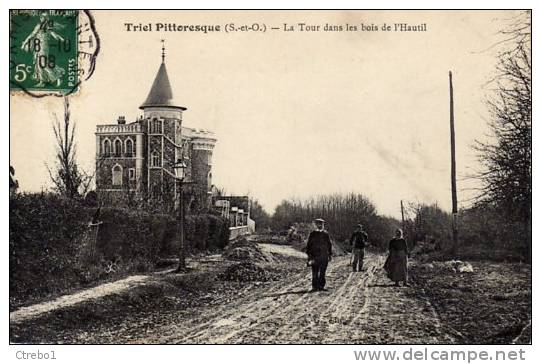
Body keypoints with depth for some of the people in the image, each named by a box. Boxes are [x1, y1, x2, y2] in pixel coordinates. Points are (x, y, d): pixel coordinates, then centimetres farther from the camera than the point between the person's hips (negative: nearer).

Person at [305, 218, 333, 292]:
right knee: (315, 273, -3)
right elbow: (308, 245, 2)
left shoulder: (326, 234, 10)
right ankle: (315, 287, 2)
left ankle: (321, 286, 10)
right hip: (315, 257, -2)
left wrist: (330, 254, 10)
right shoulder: (312, 234, 3)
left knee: (322, 273, 4)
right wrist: (309, 255, -6)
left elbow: (329, 245, 16)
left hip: (324, 257, 2)